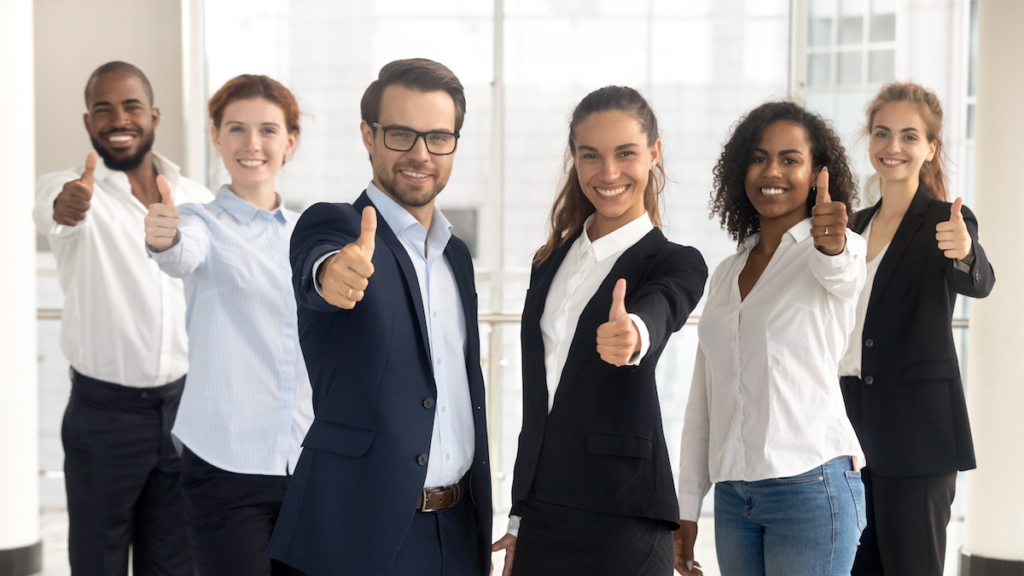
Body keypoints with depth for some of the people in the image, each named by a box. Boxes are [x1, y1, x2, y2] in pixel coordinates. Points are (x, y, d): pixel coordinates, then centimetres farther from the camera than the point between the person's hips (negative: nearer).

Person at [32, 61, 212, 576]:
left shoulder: (196, 198, 5)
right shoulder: (67, 188, -6)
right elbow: (50, 209, -31)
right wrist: (65, 206, -55)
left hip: (184, 403, 3)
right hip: (103, 412, -3)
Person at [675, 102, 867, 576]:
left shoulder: (843, 249, -1)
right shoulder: (726, 274, 14)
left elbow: (841, 272, -28)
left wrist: (833, 244, -51)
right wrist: (686, 509, 13)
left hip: (809, 484, -5)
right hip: (733, 496, 5)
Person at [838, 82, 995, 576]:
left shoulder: (945, 222, -7)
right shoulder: (857, 224, 13)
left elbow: (979, 283, -28)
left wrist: (964, 253, -48)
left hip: (916, 431, -6)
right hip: (850, 424, 6)